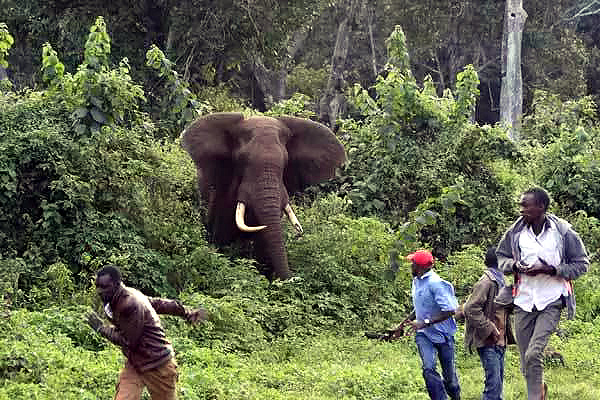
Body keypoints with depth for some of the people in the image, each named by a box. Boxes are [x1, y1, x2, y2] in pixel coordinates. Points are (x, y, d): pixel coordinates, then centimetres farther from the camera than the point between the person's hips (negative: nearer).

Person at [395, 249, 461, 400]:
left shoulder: (436, 283, -20)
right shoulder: (416, 281, 7)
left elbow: (449, 311, -25)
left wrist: (424, 323, -27)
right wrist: (403, 324, 19)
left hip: (442, 333, -6)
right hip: (423, 334, 6)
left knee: (449, 374, 7)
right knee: (428, 369, -15)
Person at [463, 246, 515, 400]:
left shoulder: (500, 282, 16)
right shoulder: (486, 282, -14)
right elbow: (470, 309, -21)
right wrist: (489, 329, -19)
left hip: (499, 340, 10)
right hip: (488, 342, -9)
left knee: (498, 381, 13)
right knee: (493, 381, -13)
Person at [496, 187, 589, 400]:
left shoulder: (563, 232, -7)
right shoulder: (516, 231, 2)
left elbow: (582, 264, -1)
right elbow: (501, 257, 15)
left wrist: (551, 270, -14)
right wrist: (515, 266, -8)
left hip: (551, 301, -4)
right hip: (523, 300, 4)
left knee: (534, 353, -18)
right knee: (526, 359, 9)